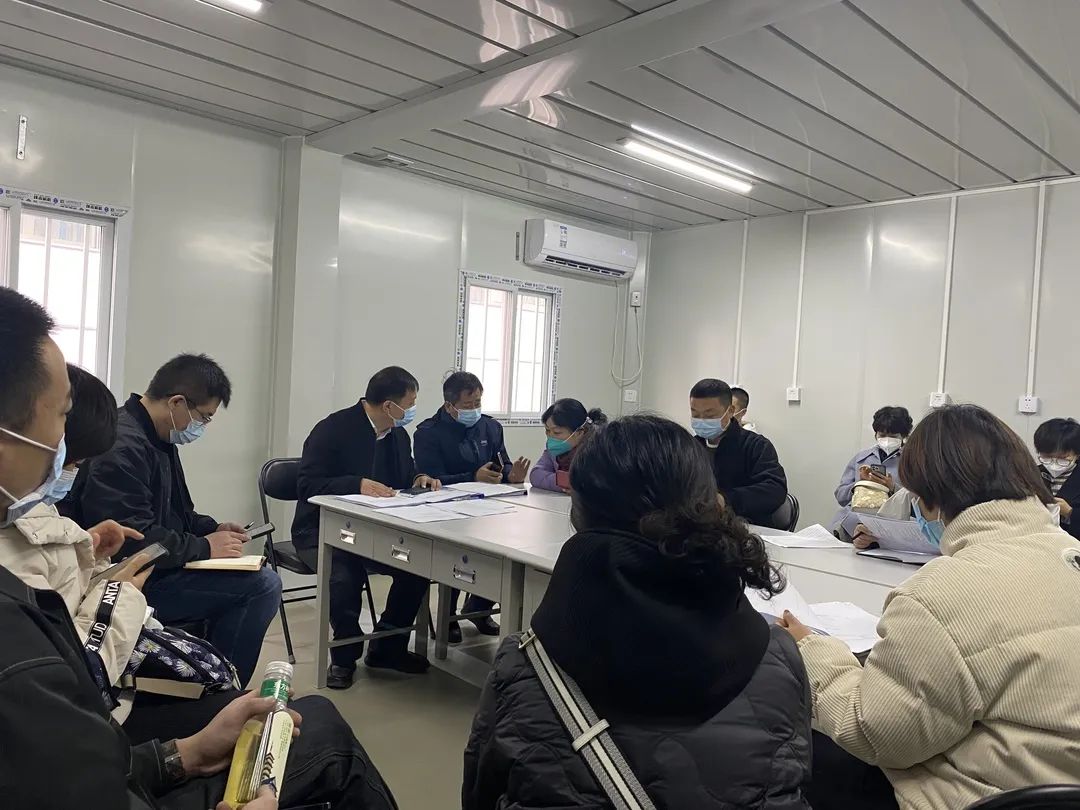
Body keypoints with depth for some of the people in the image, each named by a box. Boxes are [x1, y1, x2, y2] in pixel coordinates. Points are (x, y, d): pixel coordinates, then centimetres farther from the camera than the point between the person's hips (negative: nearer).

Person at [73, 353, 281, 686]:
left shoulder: (157, 438, 11)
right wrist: (203, 547, -17)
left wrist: (213, 528, 5)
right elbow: (132, 540, -28)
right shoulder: (121, 447, -23)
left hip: (155, 568, 11)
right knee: (262, 584, -19)